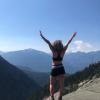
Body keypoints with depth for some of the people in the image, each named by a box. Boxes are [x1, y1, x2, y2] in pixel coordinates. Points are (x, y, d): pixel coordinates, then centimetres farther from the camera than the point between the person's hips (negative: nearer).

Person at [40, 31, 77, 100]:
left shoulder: (54, 51, -15)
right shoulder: (63, 51, -6)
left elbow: (49, 42, -22)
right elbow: (68, 43, 2)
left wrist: (42, 36, -25)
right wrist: (73, 36, 11)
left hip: (54, 70, -3)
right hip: (61, 69, 3)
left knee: (52, 84, 12)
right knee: (61, 85, 9)